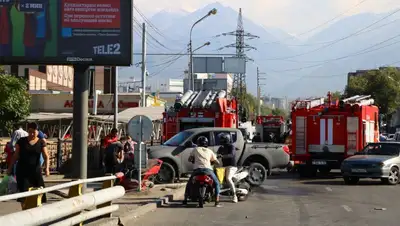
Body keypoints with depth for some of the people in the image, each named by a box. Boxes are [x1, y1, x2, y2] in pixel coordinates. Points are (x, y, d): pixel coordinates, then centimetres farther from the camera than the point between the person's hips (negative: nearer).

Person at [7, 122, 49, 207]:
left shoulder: (41, 142, 0)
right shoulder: (21, 141, 0)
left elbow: (46, 156, -7)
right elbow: (16, 155, 6)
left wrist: (47, 167, -22)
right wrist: (10, 167, 5)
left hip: (36, 170, 1)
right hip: (22, 170, -1)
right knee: (24, 191, -4)